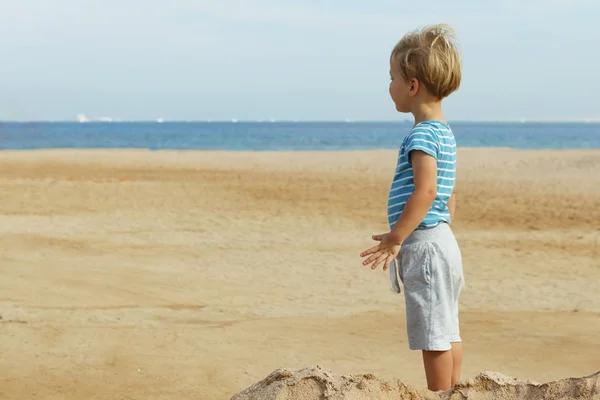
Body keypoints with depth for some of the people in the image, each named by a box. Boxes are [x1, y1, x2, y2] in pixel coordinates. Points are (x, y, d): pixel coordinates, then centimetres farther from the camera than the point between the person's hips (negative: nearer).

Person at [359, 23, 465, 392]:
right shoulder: (445, 133, 16)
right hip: (442, 240, 10)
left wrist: (395, 239, -24)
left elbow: (425, 191, -26)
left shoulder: (422, 134, -15)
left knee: (434, 336, -4)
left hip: (425, 246, -10)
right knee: (447, 333, 13)